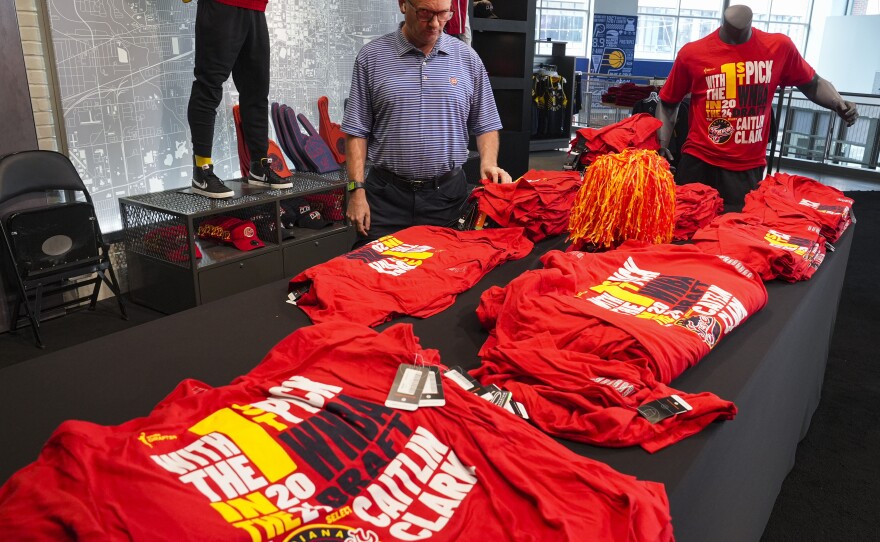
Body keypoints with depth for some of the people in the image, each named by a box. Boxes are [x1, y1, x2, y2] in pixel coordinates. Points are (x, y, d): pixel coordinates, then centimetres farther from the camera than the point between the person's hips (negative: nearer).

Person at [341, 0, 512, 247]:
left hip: (447, 194, 1)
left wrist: (488, 163, -8)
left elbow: (485, 125, 11)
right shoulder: (372, 57, 2)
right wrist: (357, 189, -6)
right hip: (386, 196, -1)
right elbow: (357, 131, 2)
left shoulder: (467, 58, 6)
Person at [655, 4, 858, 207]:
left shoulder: (779, 46, 2)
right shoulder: (691, 53, -2)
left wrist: (838, 103, -3)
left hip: (748, 168, 1)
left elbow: (812, 84, 16)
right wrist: (662, 146, -4)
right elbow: (668, 103, 9)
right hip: (698, 162, 0)